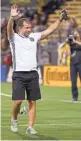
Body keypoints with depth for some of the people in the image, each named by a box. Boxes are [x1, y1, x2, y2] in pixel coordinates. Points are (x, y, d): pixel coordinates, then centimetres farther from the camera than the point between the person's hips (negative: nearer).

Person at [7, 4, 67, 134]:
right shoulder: (14, 38, 0)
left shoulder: (34, 37, 13)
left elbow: (49, 30, 15)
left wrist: (60, 19, 7)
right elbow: (9, 30, -20)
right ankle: (14, 119, 16)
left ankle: (30, 127, 5)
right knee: (18, 100, -10)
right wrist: (12, 18, -39)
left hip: (33, 74, 4)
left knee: (32, 101, 0)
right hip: (19, 74, -4)